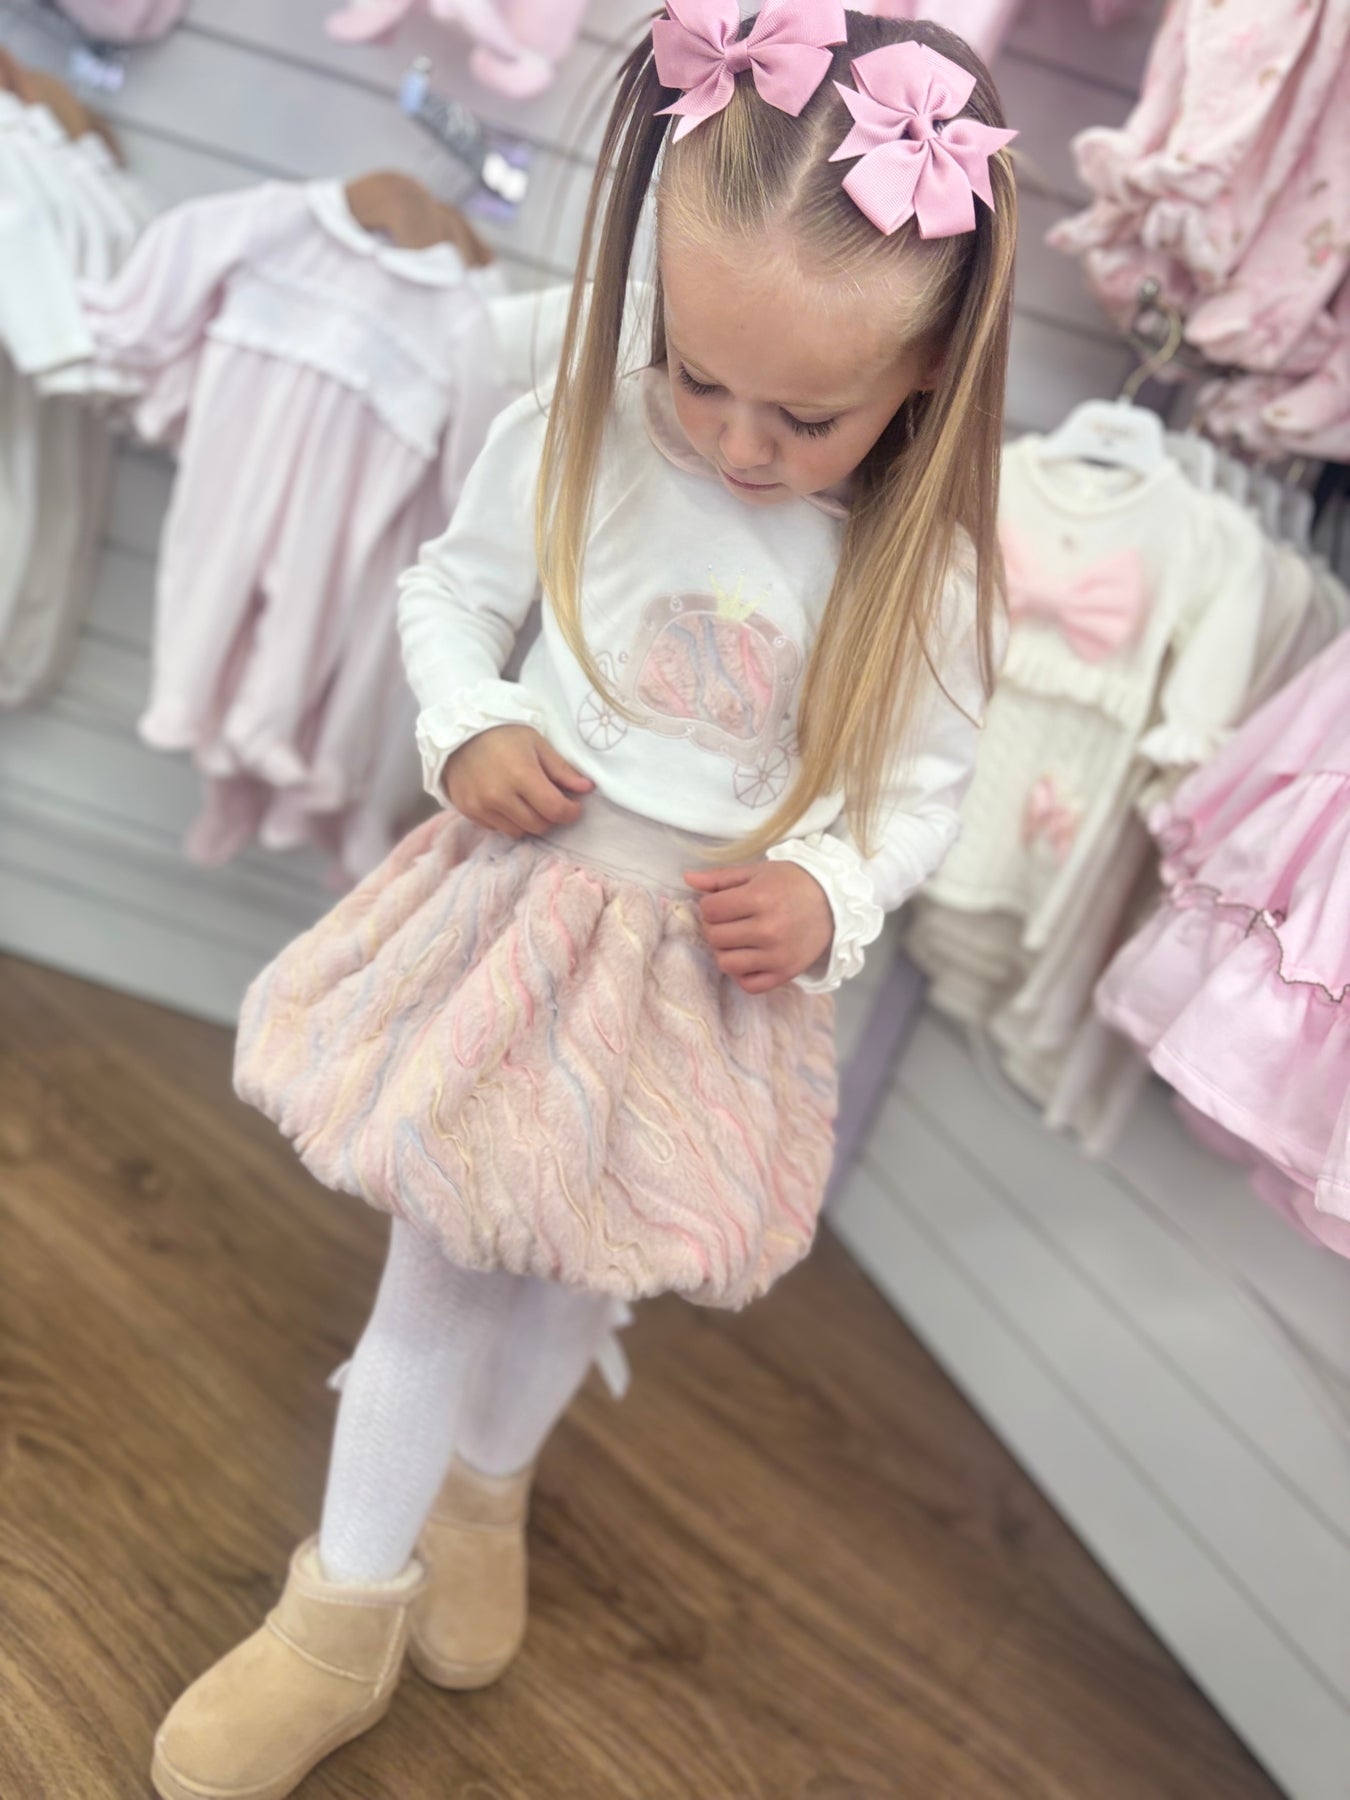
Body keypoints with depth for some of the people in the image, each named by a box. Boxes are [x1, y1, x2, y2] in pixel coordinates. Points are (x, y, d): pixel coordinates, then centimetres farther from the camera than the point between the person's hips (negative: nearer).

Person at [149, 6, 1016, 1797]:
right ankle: (348, 1609, 34)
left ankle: (485, 1491, 54)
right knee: (435, 1279, 9)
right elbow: (448, 590, 4)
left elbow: (924, 782, -1)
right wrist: (466, 727, -15)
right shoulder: (564, 443, -13)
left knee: (576, 1282, 20)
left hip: (715, 977, 1)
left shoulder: (919, 570, -14)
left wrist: (829, 895, -19)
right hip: (520, 913, 0)